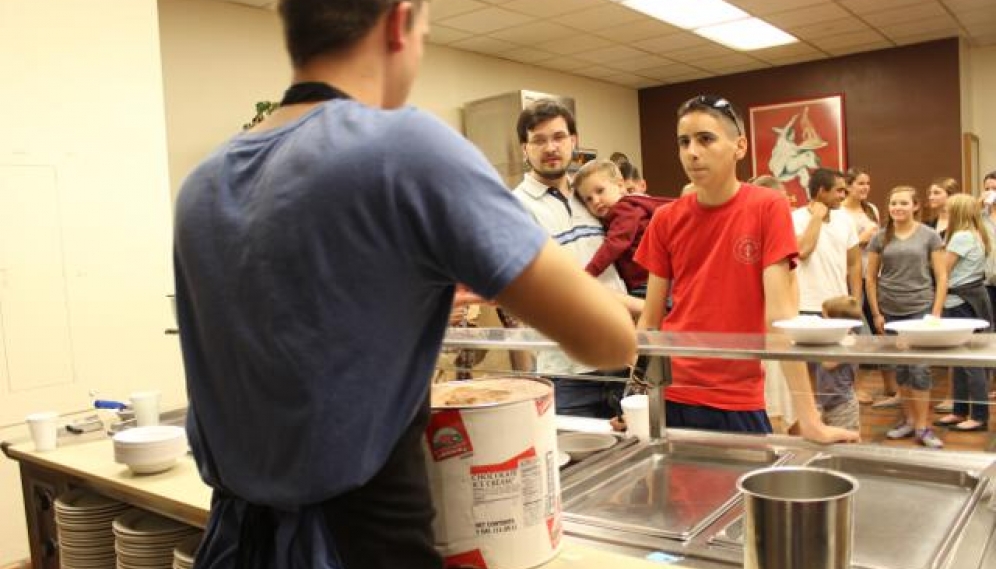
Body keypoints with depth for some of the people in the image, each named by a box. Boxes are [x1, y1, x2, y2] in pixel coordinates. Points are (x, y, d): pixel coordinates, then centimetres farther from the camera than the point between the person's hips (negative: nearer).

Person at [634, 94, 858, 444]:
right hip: (669, 398, 3)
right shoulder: (665, 220, 0)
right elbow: (650, 318, 3)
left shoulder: (767, 208, -8)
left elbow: (780, 312, -13)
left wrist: (808, 418, -17)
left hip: (738, 403, -3)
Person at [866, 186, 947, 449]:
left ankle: (922, 427, 4)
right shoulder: (880, 238, 5)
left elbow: (941, 277, 1)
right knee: (900, 369, 9)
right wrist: (876, 313, 2)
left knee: (919, 368, -5)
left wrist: (936, 312, -6)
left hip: (920, 309, -2)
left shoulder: (929, 236, 1)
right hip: (890, 312, 2)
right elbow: (871, 278, 8)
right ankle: (908, 419, 22)